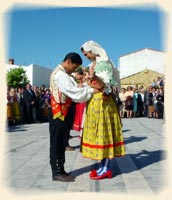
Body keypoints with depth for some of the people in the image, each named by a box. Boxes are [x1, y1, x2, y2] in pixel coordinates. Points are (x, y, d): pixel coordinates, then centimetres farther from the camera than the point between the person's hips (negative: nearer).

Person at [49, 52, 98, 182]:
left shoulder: (63, 74, 16)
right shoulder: (60, 74, -16)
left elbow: (72, 91, 10)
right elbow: (73, 92, -21)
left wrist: (88, 90, -1)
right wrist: (91, 90, -15)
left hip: (63, 112, 10)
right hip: (59, 113, -10)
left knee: (61, 142, 13)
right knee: (57, 142, -3)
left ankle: (59, 170, 21)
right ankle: (57, 173, 6)